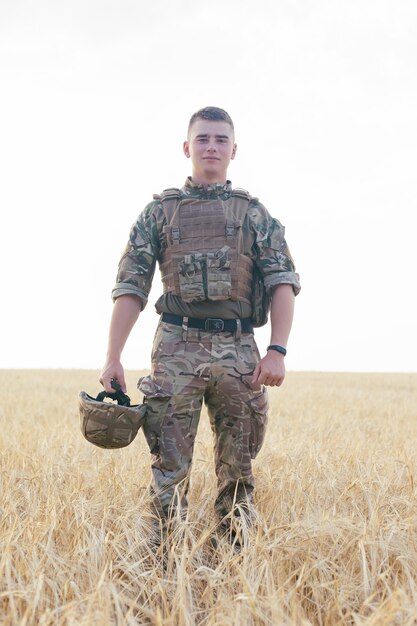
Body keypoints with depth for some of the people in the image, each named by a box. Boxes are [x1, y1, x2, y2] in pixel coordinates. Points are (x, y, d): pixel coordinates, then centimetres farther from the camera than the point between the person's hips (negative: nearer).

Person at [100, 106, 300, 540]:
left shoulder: (254, 213, 12)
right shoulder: (160, 211, 10)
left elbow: (282, 282, 4)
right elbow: (130, 287, 5)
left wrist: (277, 350, -10)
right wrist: (112, 358, -4)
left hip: (239, 352, 1)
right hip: (177, 349, -1)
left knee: (237, 469, 8)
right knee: (169, 468, 0)